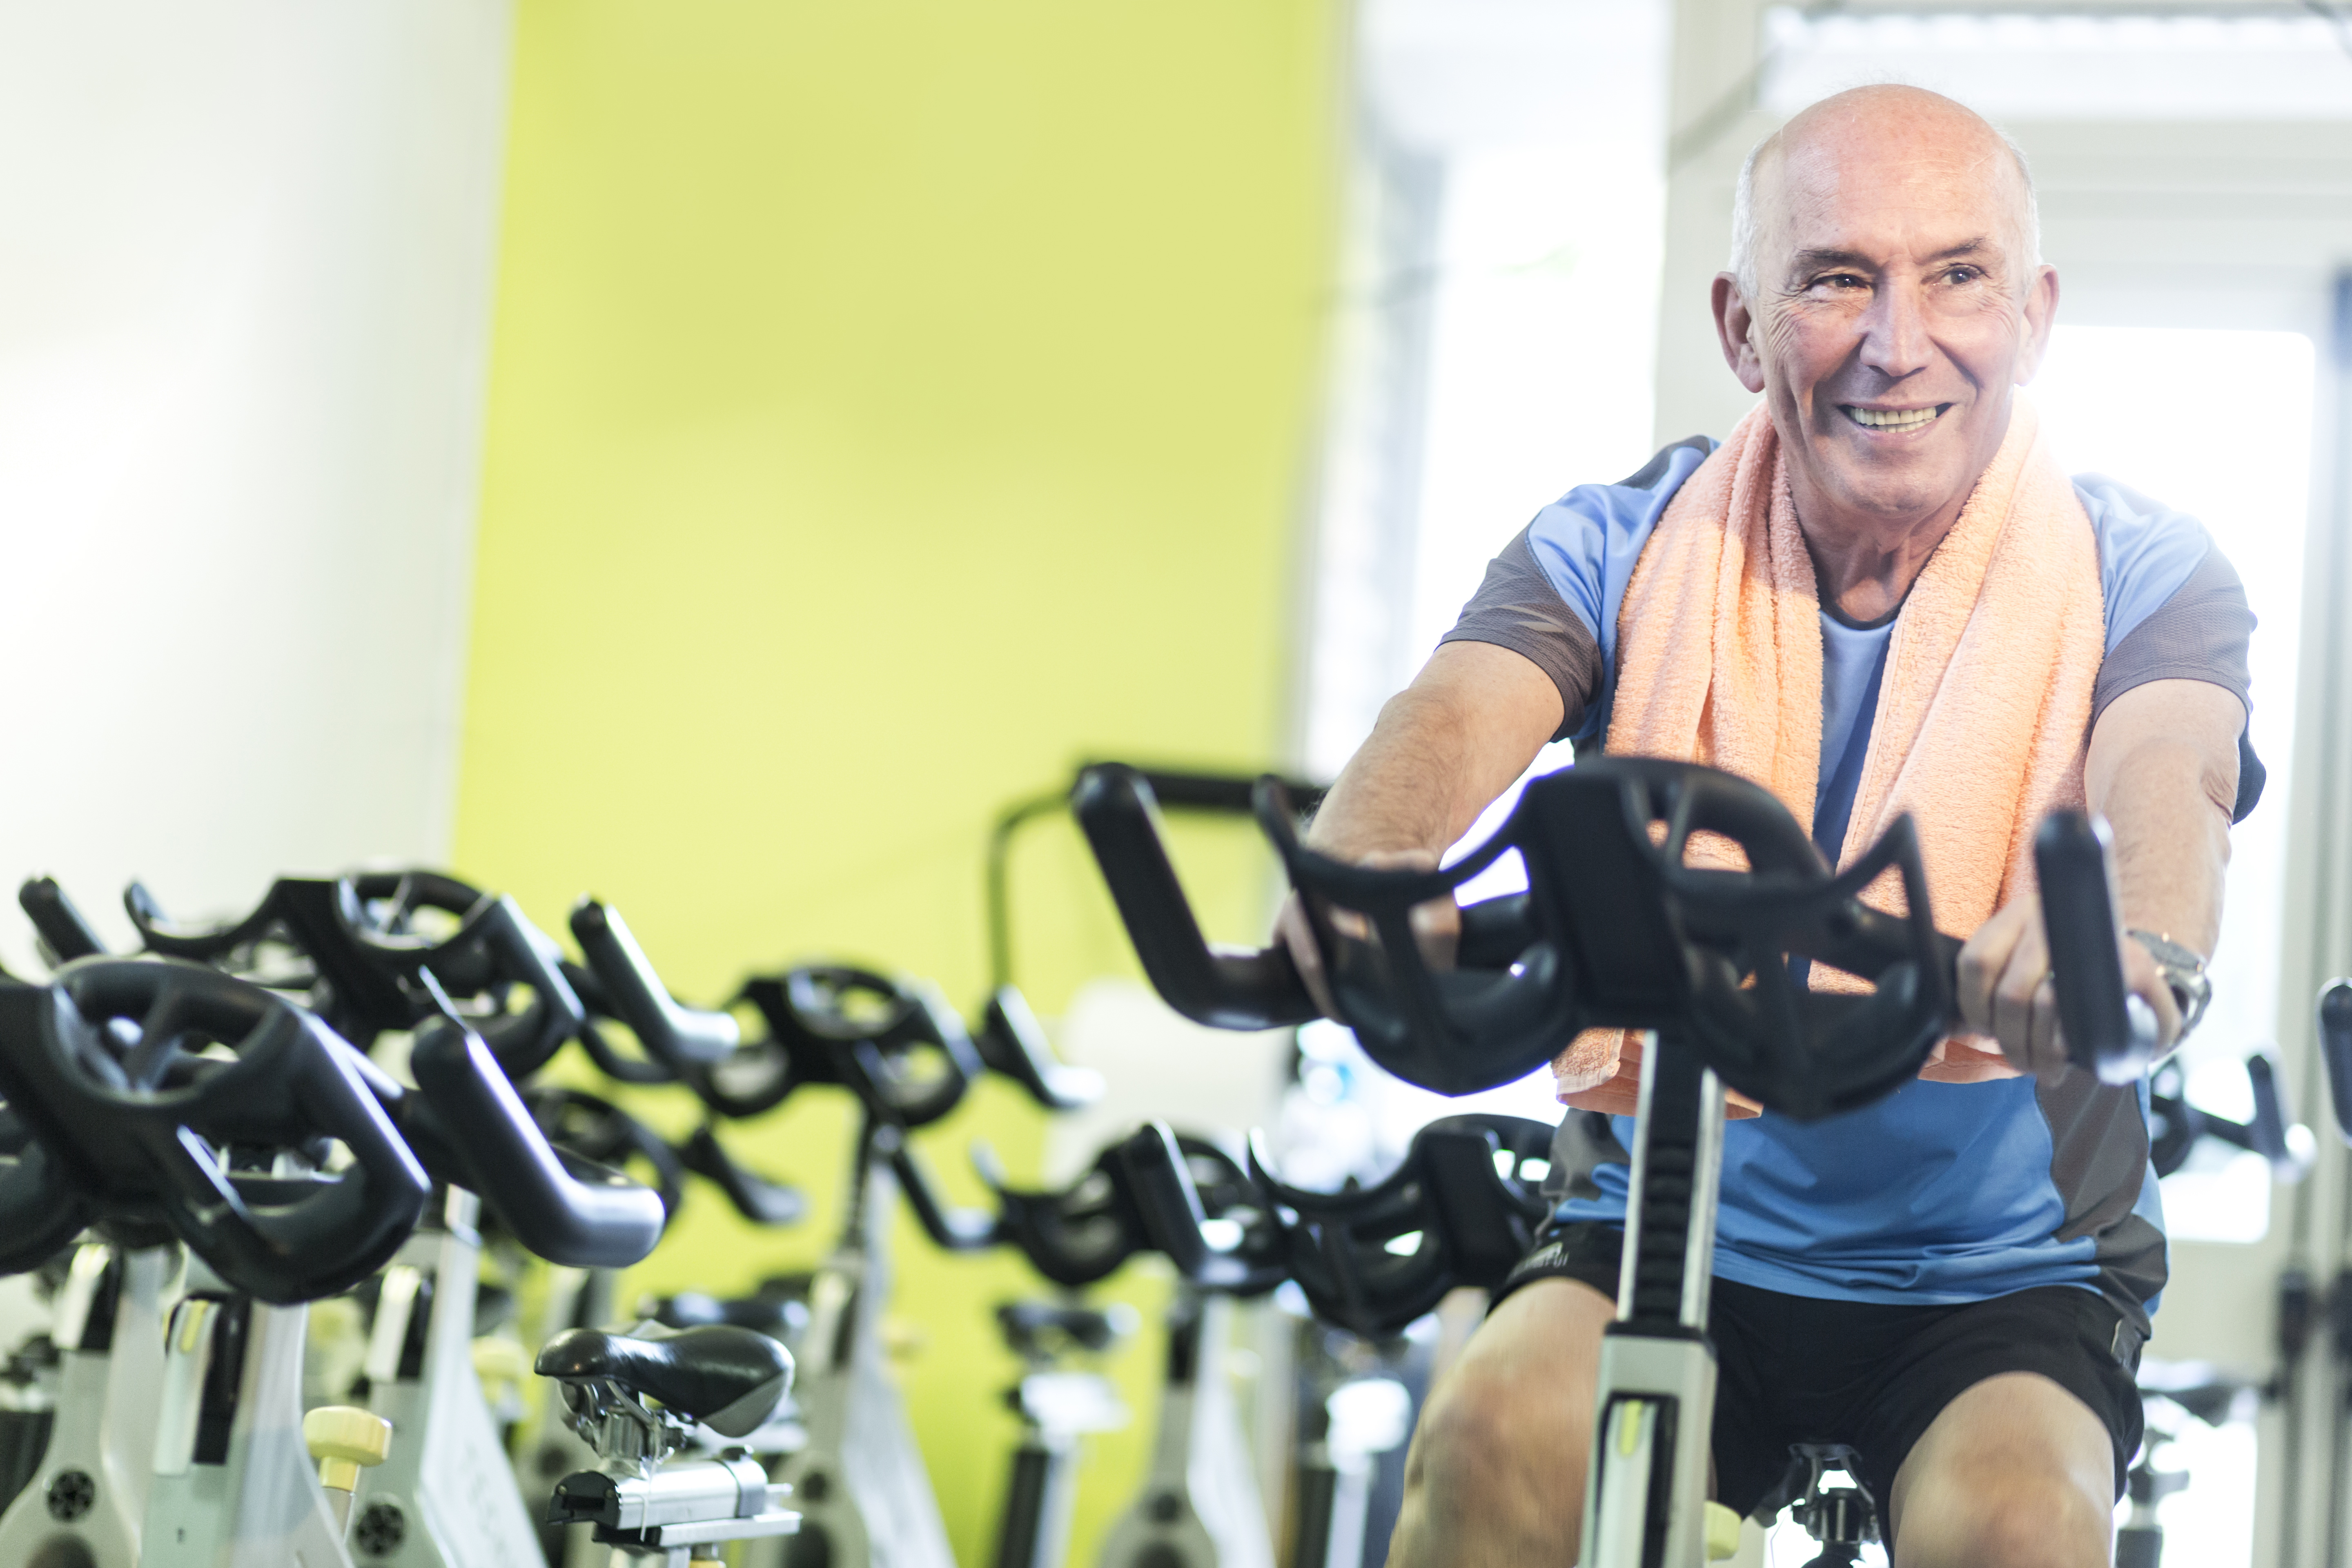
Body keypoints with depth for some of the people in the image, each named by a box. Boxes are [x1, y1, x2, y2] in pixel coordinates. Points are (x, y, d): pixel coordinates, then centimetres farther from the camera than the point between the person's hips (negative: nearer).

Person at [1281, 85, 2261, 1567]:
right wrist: (1359, 870, -48)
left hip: (2005, 1281, -1)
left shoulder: (2141, 571, -5)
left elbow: (2168, 780, -27)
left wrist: (2138, 945, -53)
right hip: (1665, 1225, 1)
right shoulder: (1621, 547, -2)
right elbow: (1458, 716, -22)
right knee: (1498, 1431, -29)